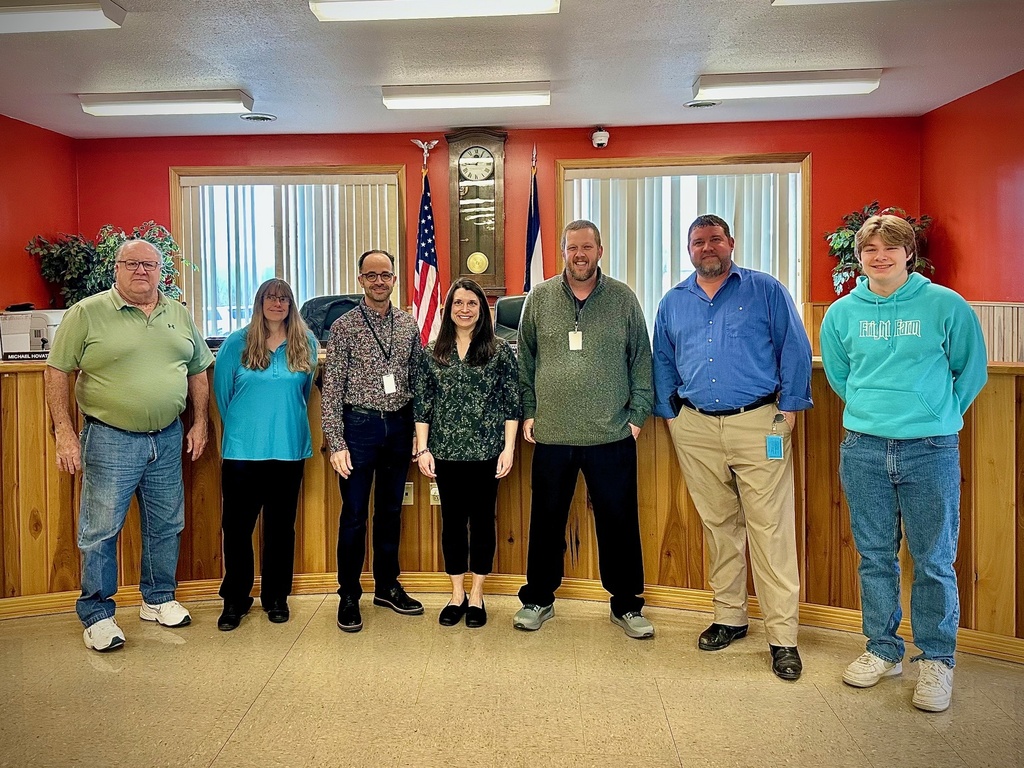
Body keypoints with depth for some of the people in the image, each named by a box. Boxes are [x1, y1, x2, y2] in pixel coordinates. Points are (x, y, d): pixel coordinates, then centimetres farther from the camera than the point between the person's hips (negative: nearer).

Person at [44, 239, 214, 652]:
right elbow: (56, 372, -6)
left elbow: (197, 372, 14)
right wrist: (64, 433, -11)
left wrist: (200, 423, 8)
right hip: (110, 440, -4)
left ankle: (159, 599, 31)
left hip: (167, 439, 4)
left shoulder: (179, 315, 8)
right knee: (100, 531, 3)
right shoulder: (87, 313, -5)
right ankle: (97, 614, 18)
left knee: (166, 526, 13)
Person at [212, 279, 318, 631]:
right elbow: (222, 391, 8)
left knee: (281, 525, 10)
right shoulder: (236, 344, 0)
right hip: (242, 449, -1)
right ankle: (235, 599, 19)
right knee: (237, 525, 3)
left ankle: (276, 597, 24)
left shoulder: (306, 344, 3)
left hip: (289, 447, 1)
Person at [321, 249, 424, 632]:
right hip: (360, 426, -3)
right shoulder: (344, 326, -5)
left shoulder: (408, 324, 6)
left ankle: (387, 586, 29)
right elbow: (332, 388, -7)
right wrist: (336, 443, -12)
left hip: (399, 425, 4)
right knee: (355, 515, 4)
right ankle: (349, 596, 18)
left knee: (390, 510, 14)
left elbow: (418, 379, 11)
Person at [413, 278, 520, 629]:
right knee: (452, 522, 10)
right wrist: (422, 448, -1)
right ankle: (457, 595, 25)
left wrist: (509, 448, -7)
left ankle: (477, 596, 22)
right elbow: (422, 405, 5)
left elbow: (512, 404, -1)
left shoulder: (500, 351, 0)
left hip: (486, 453, -2)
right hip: (446, 452, 2)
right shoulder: (432, 353, 5)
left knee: (482, 520, 8)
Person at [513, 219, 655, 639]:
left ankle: (626, 605, 24)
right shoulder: (539, 298, 5)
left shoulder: (623, 298, 4)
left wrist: (638, 413, 1)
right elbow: (525, 360, 9)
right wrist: (528, 412, 4)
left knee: (619, 521, 7)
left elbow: (641, 360, 6)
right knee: (547, 520, 11)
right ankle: (538, 599, 28)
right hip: (552, 432, 1)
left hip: (612, 434, 0)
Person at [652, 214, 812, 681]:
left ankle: (783, 636, 5)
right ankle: (729, 618, 26)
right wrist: (669, 414, 13)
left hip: (758, 424, -3)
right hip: (696, 430, 4)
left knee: (771, 530, -4)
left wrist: (789, 407, -4)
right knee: (718, 526, 12)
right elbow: (663, 362, 20)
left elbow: (795, 349, 2)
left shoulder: (766, 290, 4)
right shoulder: (673, 302, 14)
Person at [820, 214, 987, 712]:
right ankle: (883, 649, 28)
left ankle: (937, 660, 22)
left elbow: (971, 370, 7)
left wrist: (938, 414, 8)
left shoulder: (946, 305, -3)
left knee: (934, 561, 5)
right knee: (874, 556, 12)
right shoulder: (842, 312, 5)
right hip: (863, 449, 3)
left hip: (931, 450, -2)